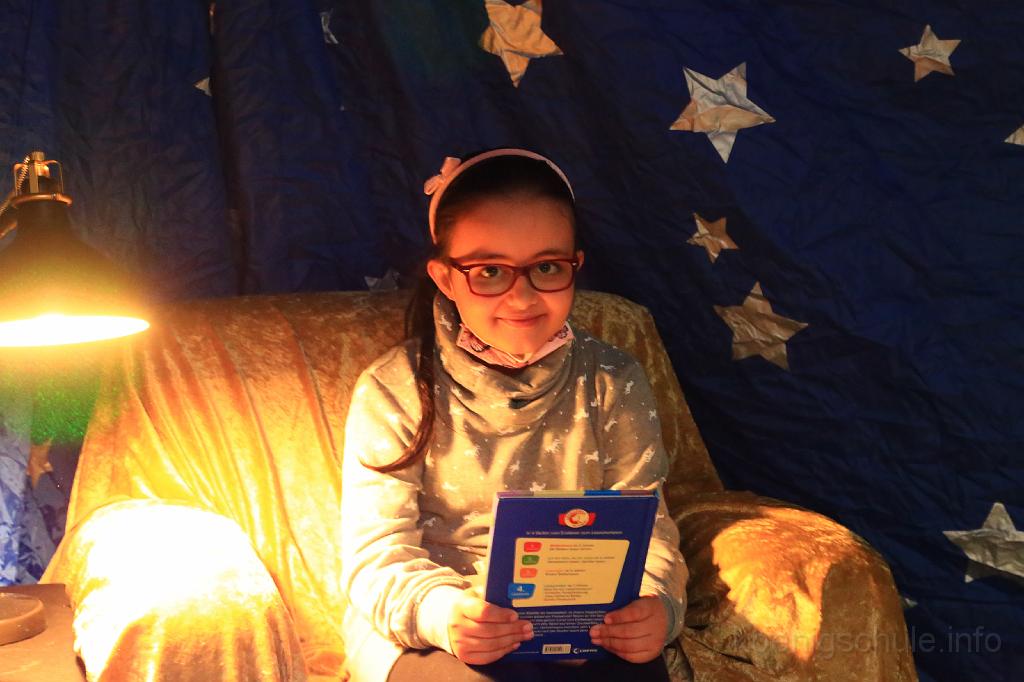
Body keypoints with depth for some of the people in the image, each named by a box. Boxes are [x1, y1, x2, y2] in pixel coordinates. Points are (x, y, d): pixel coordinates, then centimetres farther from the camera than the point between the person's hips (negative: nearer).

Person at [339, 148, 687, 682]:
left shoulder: (612, 384, 4)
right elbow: (376, 555, -8)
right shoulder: (393, 391, -3)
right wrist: (438, 609, -31)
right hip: (424, 635, -2)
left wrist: (655, 602, -24)